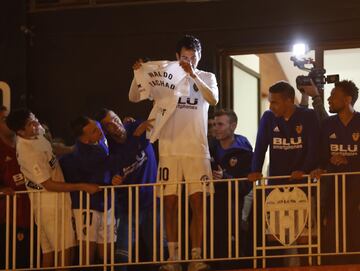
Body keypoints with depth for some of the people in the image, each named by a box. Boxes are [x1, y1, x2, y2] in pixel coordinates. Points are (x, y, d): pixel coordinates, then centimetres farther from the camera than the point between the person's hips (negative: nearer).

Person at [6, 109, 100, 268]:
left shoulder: (35, 136, 0)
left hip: (56, 199, 9)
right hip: (49, 202, -9)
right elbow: (49, 185, -25)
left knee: (49, 249, 13)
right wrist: (82, 187, -24)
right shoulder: (28, 153, -28)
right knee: (65, 249, -5)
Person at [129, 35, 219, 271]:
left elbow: (213, 99, -14)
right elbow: (134, 98, 2)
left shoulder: (207, 78, 7)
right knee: (170, 203, 1)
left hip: (197, 149, 0)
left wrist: (193, 75, -24)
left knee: (198, 202, -6)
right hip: (170, 149, 0)